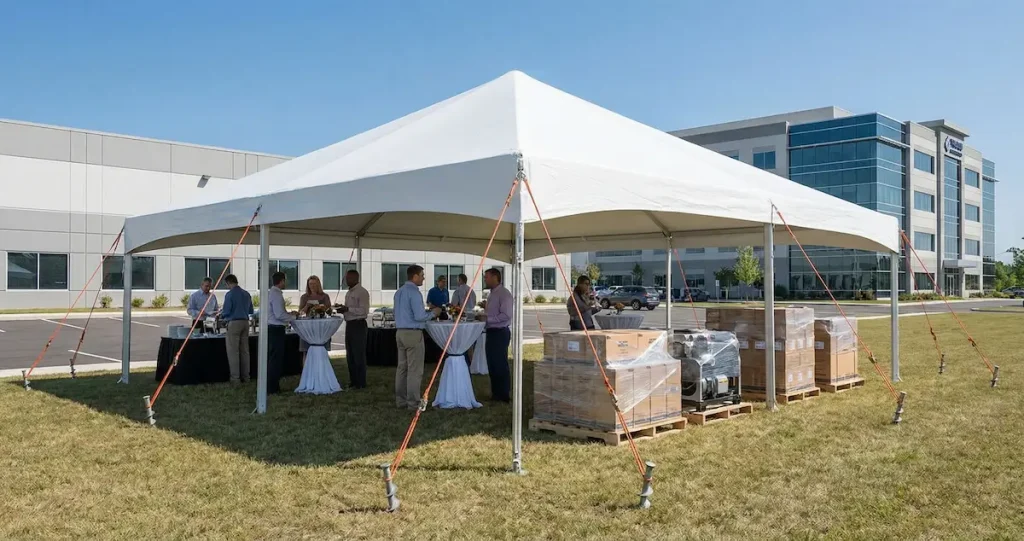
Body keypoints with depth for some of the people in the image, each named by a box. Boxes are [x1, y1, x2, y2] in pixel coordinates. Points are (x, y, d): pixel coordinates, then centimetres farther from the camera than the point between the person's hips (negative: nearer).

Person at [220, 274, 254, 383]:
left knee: (233, 351, -1)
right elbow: (251, 311, 16)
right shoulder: (246, 294, 10)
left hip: (234, 323, -6)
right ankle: (245, 376, 13)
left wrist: (221, 315, 11)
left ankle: (235, 378, -1)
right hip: (245, 322, 6)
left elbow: (226, 311, -10)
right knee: (244, 350, 9)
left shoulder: (229, 294, -9)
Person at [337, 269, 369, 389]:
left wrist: (348, 309, -23)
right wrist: (342, 309, 4)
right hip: (349, 324, 9)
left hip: (358, 325, -9)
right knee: (350, 355, 14)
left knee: (359, 355, -3)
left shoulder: (362, 292, -11)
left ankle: (361, 383, 4)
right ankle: (353, 381, 23)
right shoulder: (349, 292, 17)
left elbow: (364, 311, -19)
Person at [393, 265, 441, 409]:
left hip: (401, 332, 9)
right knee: (414, 370, -3)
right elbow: (419, 316, -20)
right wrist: (433, 313, -3)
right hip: (413, 334, -9)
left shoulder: (399, 292, 13)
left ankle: (400, 400, 17)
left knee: (402, 367, 12)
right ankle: (413, 402, -1)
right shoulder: (414, 292, -15)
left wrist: (426, 311, 18)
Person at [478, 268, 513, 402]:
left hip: (500, 333, -9)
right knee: (492, 364, 15)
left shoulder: (504, 293, -14)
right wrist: (483, 316, 4)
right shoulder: (491, 294, 15)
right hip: (491, 332, 9)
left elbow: (506, 315, -22)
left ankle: (504, 395, 8)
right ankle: (496, 392, 26)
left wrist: (488, 319, -20)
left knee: (500, 365, -2)